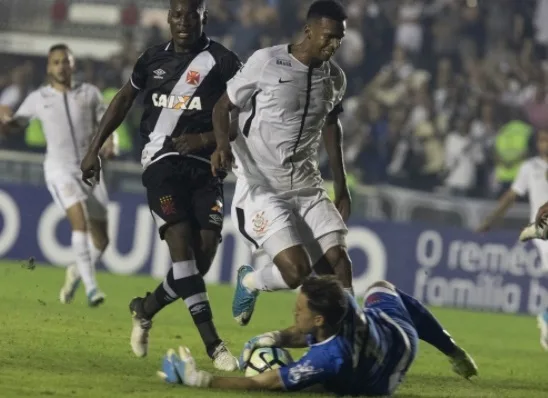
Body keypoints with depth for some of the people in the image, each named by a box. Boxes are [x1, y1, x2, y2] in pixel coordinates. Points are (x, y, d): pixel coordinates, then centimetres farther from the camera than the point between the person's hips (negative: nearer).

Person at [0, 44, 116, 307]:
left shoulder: (89, 93, 10)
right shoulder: (38, 98, 9)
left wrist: (110, 144, -8)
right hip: (59, 169, -3)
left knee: (101, 240, 3)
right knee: (80, 220, -28)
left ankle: (76, 273, 34)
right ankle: (91, 287, -30)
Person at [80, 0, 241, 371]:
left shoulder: (222, 62, -1)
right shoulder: (154, 58, 10)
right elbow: (124, 99, 25)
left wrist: (207, 139, -17)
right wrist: (94, 149, 23)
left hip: (205, 166, 0)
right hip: (162, 162, 0)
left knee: (205, 251, -9)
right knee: (182, 242, -18)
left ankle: (147, 308, 20)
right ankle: (213, 343, -22)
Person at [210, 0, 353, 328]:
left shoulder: (335, 78, 5)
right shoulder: (266, 63, -12)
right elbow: (224, 106, -3)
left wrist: (342, 186, 24)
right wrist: (223, 145, -23)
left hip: (307, 187, 6)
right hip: (262, 187, -6)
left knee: (338, 262, -8)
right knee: (296, 270, -18)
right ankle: (250, 282, 14)